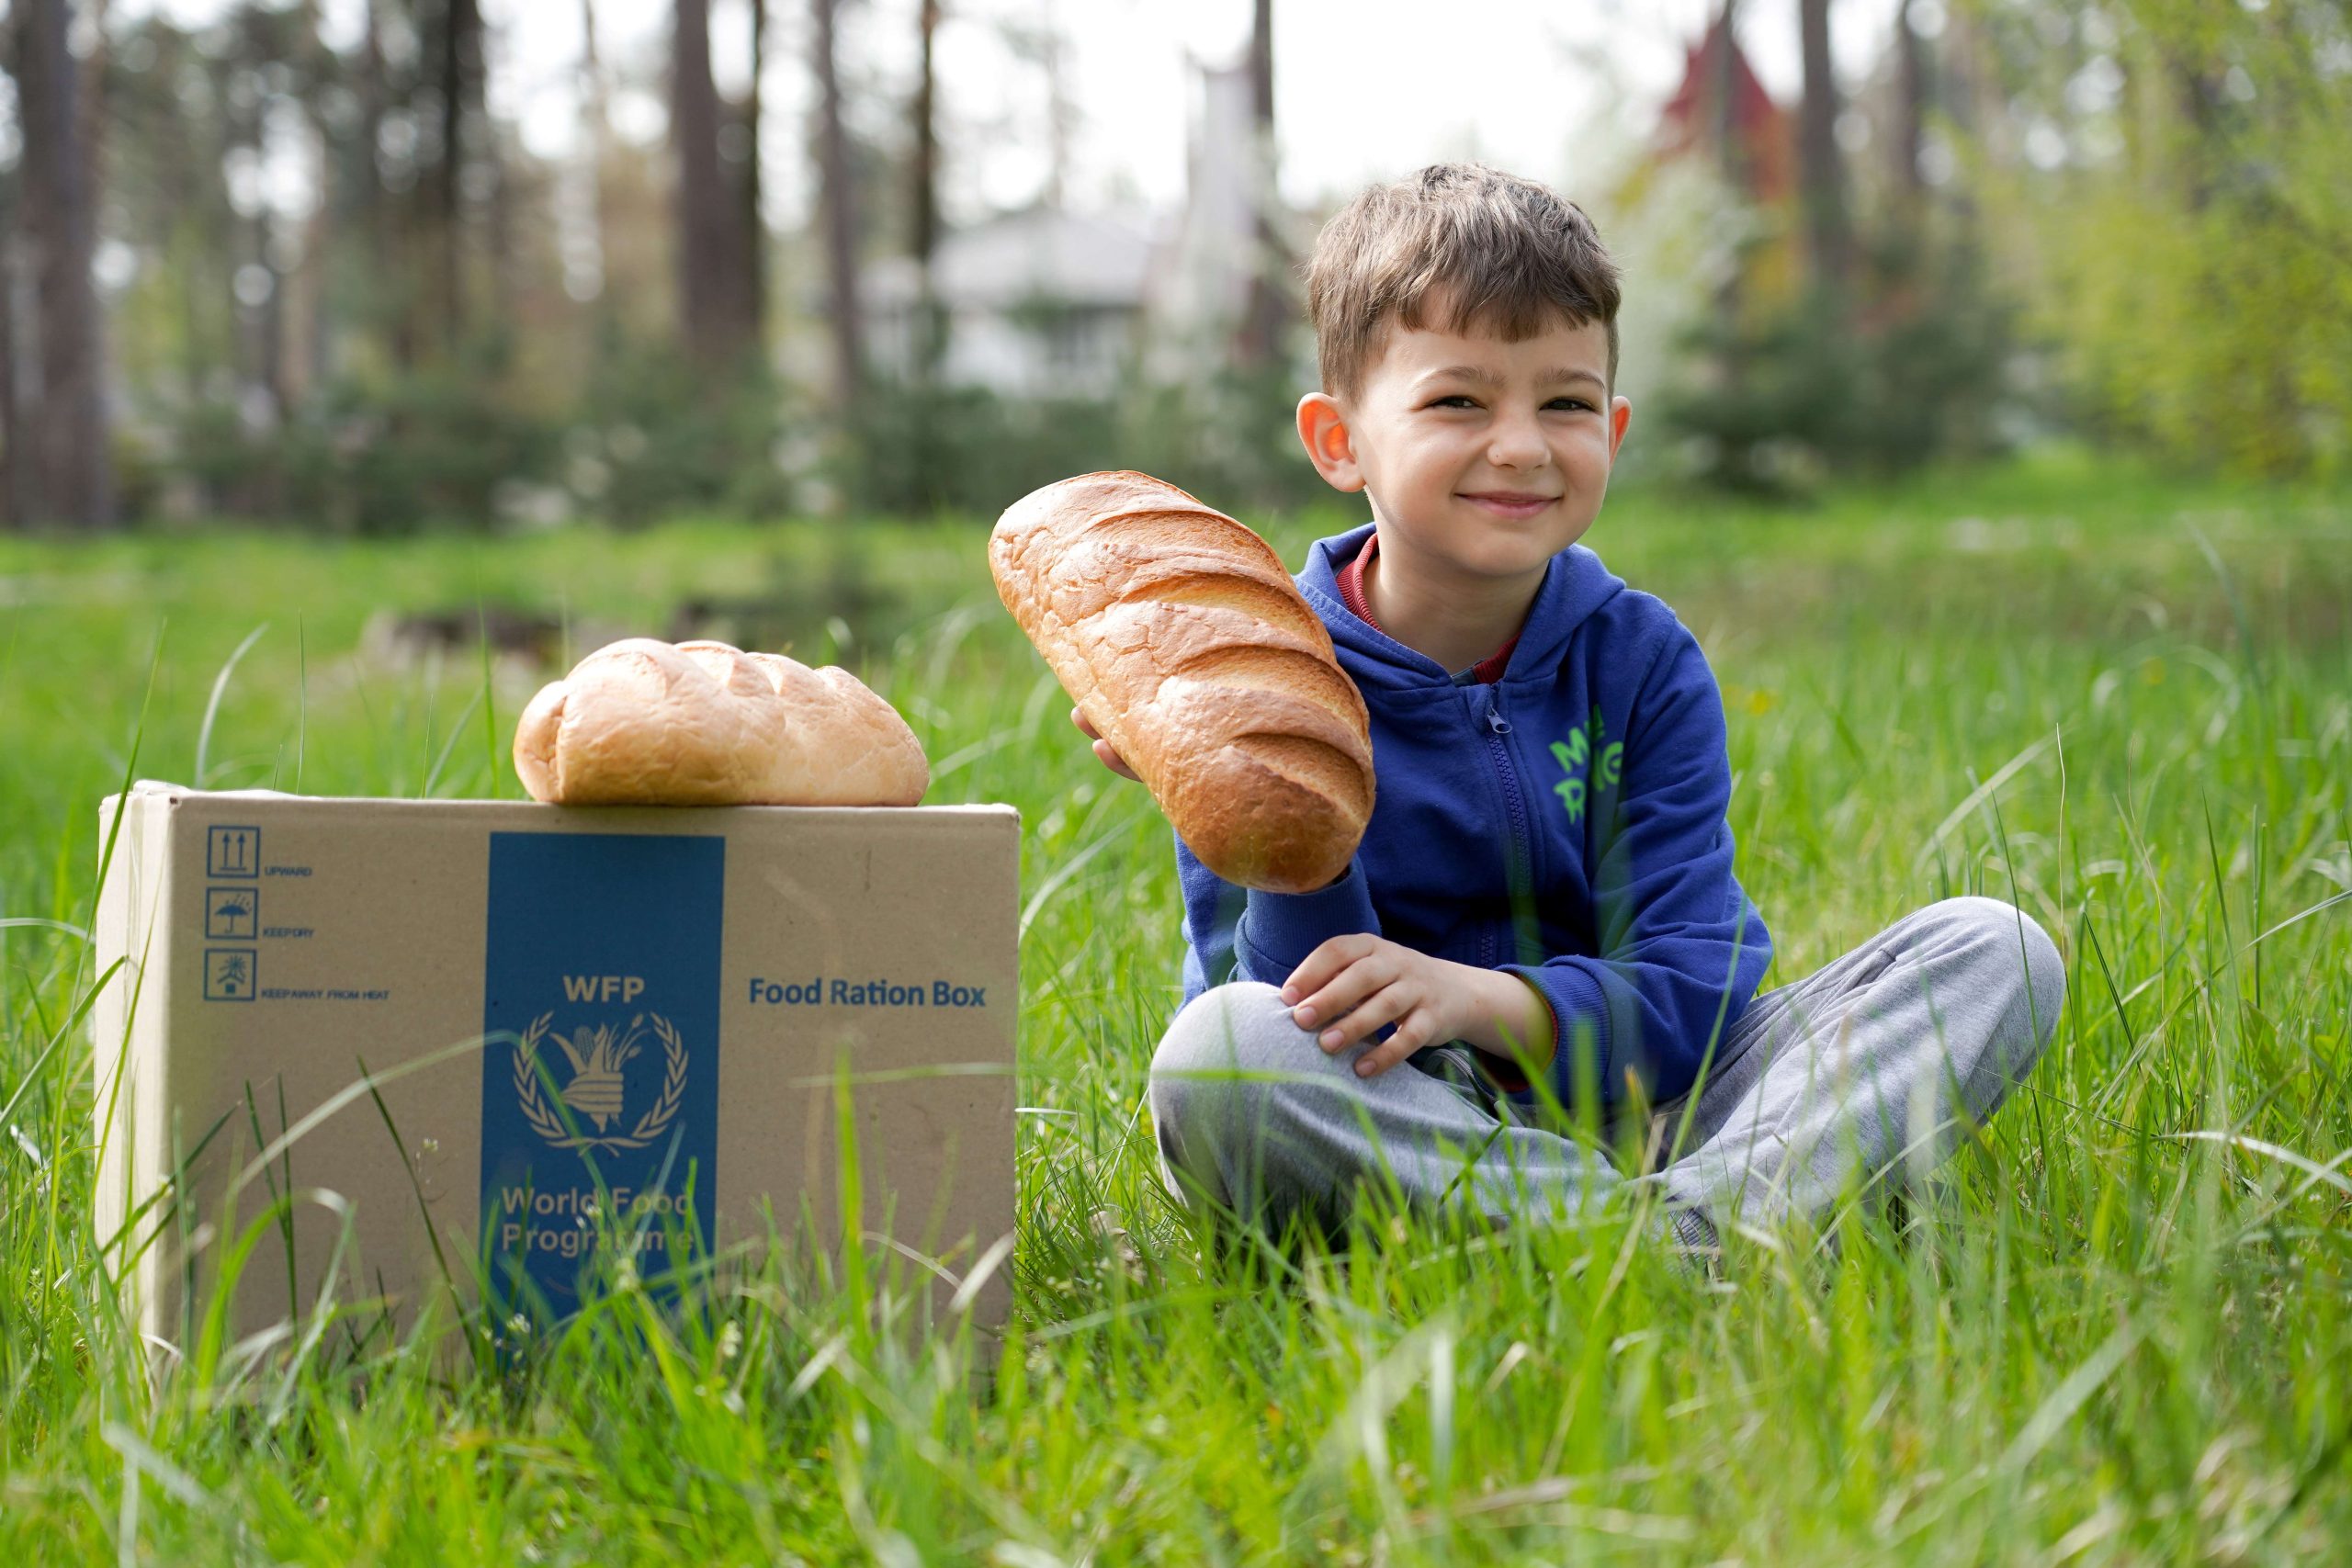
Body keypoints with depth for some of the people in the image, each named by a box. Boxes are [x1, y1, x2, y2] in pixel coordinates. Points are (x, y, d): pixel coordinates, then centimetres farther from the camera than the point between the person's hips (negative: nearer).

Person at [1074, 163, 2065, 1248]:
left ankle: (1708, 1213, -37)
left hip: (1634, 1115, 3)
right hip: (1391, 1140, -3)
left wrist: (1484, 996, -28)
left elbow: (1688, 993, -8)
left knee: (1993, 949, -12)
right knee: (1213, 1058, -36)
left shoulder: (1640, 661, 2)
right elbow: (1322, 1045, -12)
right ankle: (1687, 1234, -35)